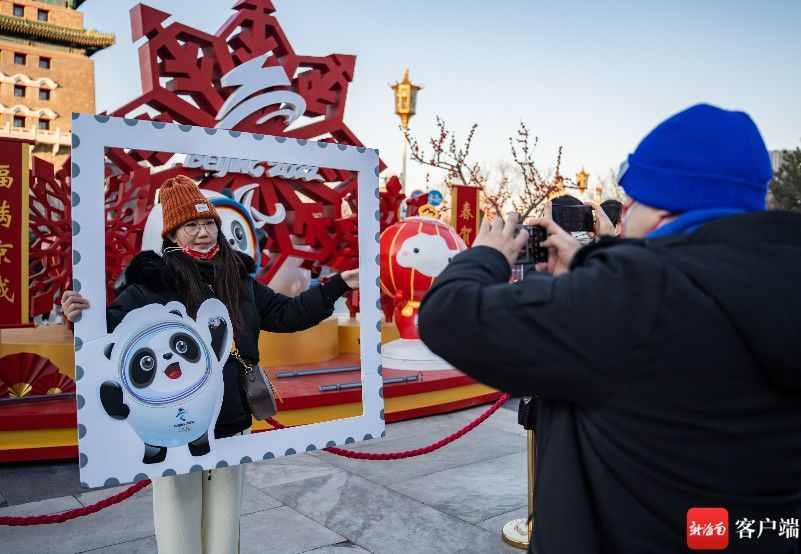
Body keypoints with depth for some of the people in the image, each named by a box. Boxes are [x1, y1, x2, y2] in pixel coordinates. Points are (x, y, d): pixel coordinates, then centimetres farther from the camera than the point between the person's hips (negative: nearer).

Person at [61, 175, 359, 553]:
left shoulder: (239, 281, 5)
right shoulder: (152, 284, -10)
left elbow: (287, 314, 11)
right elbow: (114, 328, -20)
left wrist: (338, 285, 8)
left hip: (232, 430, 4)